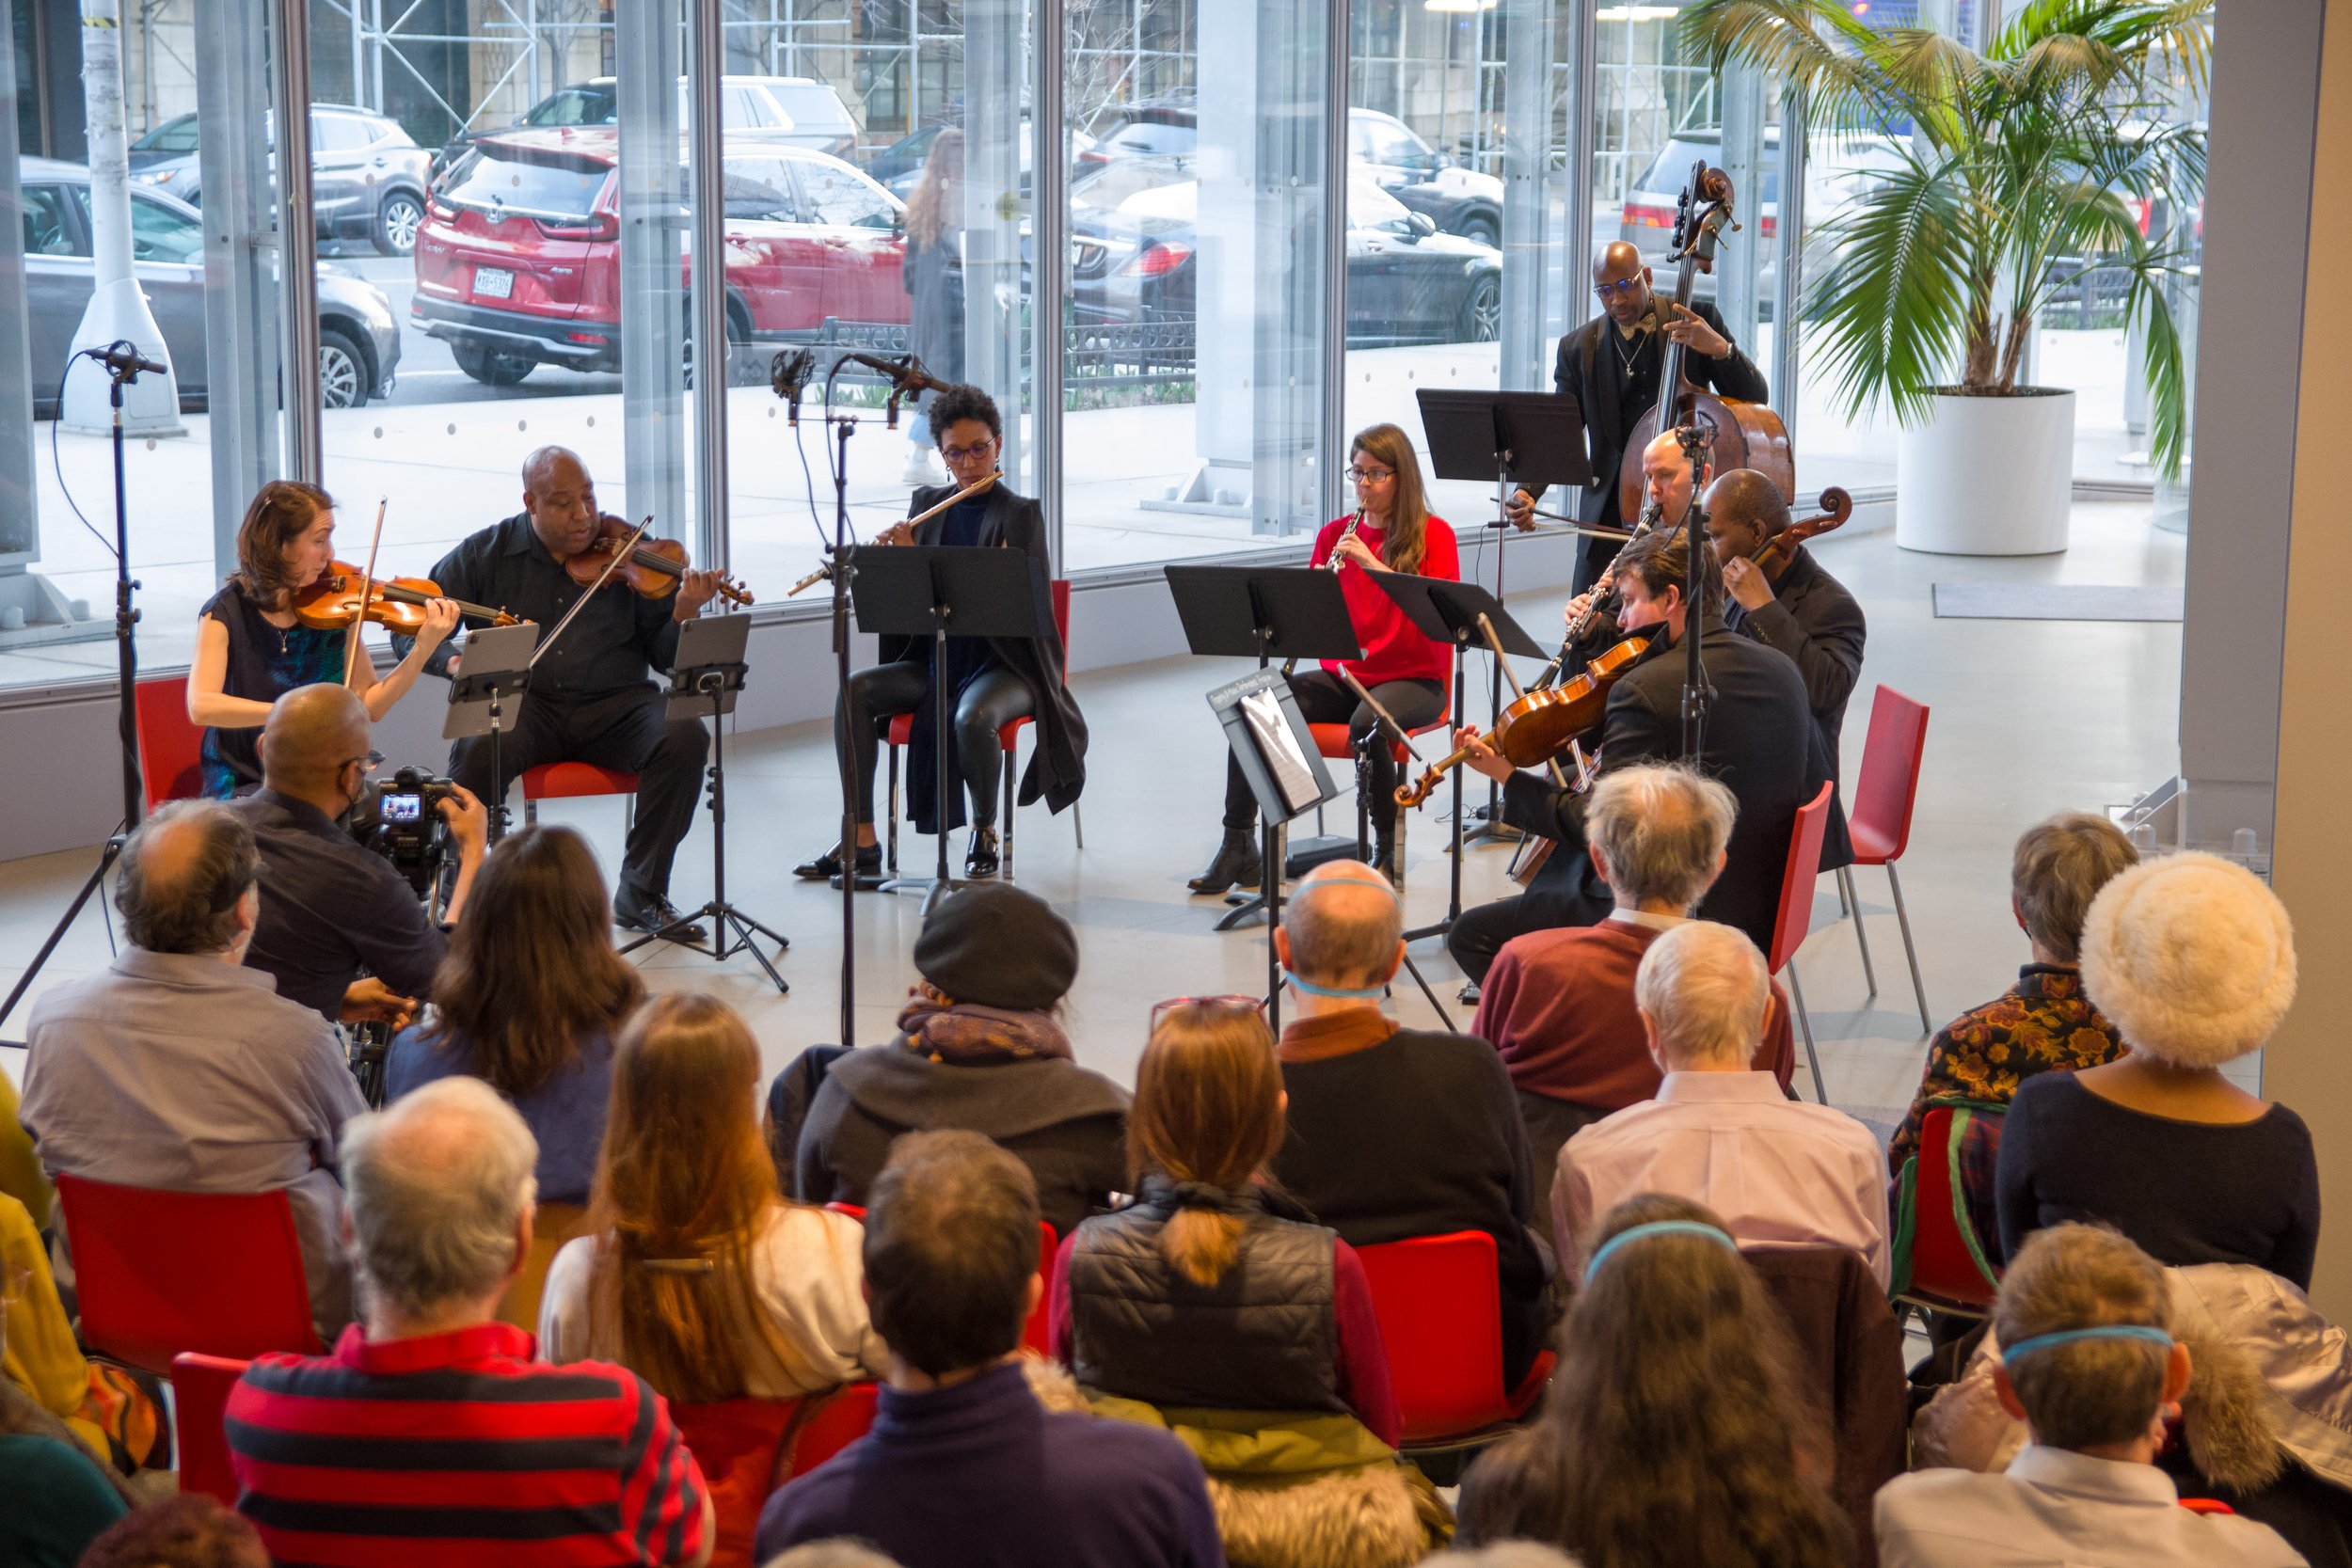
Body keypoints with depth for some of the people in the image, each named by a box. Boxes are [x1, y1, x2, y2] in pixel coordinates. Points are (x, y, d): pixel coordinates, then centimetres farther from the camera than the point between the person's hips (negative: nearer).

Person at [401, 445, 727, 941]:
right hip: (522, 702, -1)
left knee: (684, 738, -27)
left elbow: (662, 656, 4)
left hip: (614, 703, 1)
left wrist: (682, 616, -18)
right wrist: (453, 662, -17)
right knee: (477, 748, -33)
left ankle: (642, 893, -13)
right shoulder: (487, 554, 4)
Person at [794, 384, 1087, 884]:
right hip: (934, 659, 5)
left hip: (1003, 664, -5)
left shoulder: (1019, 514, -5)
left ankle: (985, 832, -9)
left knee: (973, 717, -37)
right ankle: (862, 843, -17)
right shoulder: (927, 504, 10)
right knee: (855, 690, -21)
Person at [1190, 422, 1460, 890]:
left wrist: (1373, 564, -23)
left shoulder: (1433, 534, -3)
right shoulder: (1336, 534, 9)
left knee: (1367, 723, -38)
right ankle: (1239, 847, -13)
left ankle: (1386, 850, -18)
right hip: (1344, 675, 4)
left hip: (1412, 680, -4)